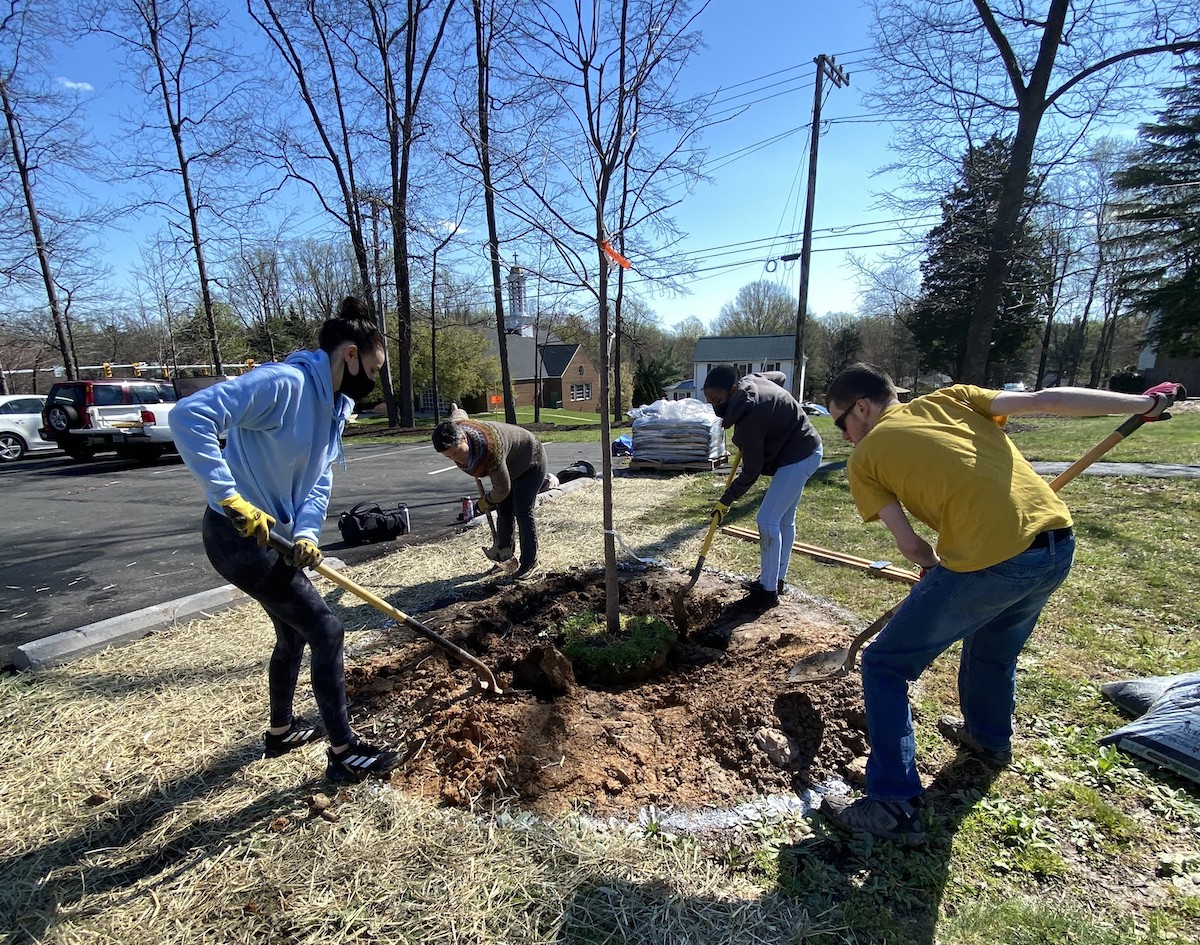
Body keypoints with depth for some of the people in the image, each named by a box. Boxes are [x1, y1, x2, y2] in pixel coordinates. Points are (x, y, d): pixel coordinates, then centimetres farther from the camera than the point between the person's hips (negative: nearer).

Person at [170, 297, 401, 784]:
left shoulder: (334, 406, 6)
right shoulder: (282, 383, -23)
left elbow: (318, 481, 4)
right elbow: (189, 415, -32)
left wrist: (306, 532, -13)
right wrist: (230, 497, -33)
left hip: (274, 536, 10)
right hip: (240, 537, -10)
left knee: (293, 633, 22)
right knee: (326, 631, -5)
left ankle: (281, 729, 44)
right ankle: (344, 753, 10)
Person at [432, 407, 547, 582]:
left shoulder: (490, 451, -46)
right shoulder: (454, 428, -25)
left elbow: (502, 489, -30)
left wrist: (487, 501, -11)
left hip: (530, 463, -8)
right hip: (508, 466, 8)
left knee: (522, 513, -9)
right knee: (503, 510, 13)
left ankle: (529, 563, 2)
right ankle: (504, 553, 27)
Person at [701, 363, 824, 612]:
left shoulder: (748, 416, -30)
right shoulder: (750, 380, -4)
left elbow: (751, 470, -23)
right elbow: (779, 375, 20)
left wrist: (725, 501, -14)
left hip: (797, 458, -11)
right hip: (805, 450, 11)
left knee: (767, 521, -10)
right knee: (784, 519, 17)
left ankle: (768, 590, -1)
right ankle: (776, 578, 30)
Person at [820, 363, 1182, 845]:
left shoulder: (864, 458, 2)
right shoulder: (952, 398, 16)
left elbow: (908, 543, 3)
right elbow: (1043, 400, 7)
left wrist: (935, 568, 22)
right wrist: (1146, 402, 15)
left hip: (987, 562, -7)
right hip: (1059, 543, 8)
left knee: (884, 667, 8)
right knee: (995, 647, 34)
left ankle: (895, 806, 10)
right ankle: (989, 739, 58)